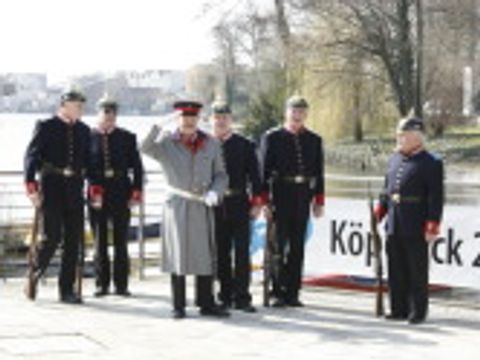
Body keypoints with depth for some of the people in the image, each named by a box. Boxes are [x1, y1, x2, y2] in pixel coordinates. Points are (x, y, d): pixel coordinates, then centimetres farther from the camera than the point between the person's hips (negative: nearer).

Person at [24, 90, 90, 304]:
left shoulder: (84, 131, 11)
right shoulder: (46, 127, -2)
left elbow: (89, 161, 16)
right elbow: (32, 156, -6)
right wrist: (31, 187, -15)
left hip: (74, 190, 5)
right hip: (52, 189, -5)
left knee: (74, 240, 3)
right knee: (52, 237, -8)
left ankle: (66, 290, 10)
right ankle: (33, 277, 16)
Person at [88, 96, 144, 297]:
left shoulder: (127, 138, 6)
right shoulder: (89, 137, 2)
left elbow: (136, 167, 5)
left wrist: (136, 193, -3)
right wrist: (93, 189, -11)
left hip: (121, 194, 1)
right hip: (97, 195, -1)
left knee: (121, 241, 3)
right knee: (100, 241, 4)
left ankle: (121, 284, 8)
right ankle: (102, 284, 11)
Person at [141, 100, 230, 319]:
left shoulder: (211, 144, 9)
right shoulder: (166, 143, 1)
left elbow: (220, 175, 10)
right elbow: (146, 148, -20)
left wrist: (214, 193, -10)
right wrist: (156, 128, -38)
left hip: (202, 208, 2)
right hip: (177, 207, -2)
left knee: (206, 256, 3)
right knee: (178, 256, 0)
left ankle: (206, 303, 12)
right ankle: (179, 307, 7)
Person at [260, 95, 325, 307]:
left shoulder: (314, 140, 11)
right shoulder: (272, 137, 2)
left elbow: (319, 173, 12)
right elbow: (264, 171, -1)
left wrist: (319, 201, 7)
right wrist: (265, 200, -7)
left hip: (303, 197, 3)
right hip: (280, 197, -3)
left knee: (297, 247, 5)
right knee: (280, 246, -3)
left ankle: (293, 293, 11)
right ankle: (278, 293, 3)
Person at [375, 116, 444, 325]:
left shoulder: (431, 164, -7)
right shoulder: (395, 159, 12)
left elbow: (436, 198, -10)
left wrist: (432, 227, -15)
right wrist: (378, 213, 11)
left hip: (416, 229, -6)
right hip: (394, 227, 6)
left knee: (417, 271, 2)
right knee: (396, 271, 10)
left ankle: (418, 312, 10)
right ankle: (399, 309, 19)